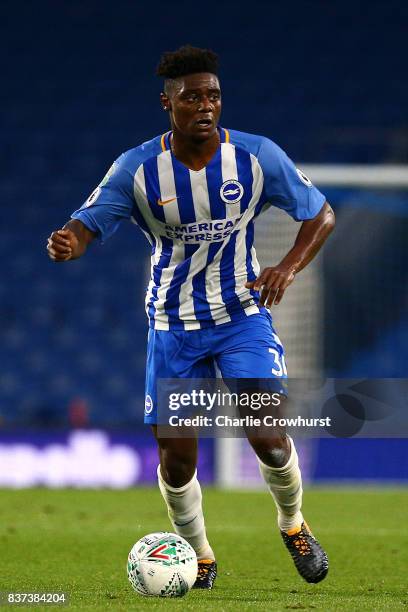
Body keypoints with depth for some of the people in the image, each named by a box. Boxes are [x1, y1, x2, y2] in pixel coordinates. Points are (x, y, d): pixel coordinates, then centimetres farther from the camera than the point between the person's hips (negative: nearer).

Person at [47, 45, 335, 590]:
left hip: (243, 316, 0)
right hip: (173, 325, 0)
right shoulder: (138, 169, -12)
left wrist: (289, 267, -18)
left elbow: (321, 214, 0)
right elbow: (86, 224, -20)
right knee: (176, 458, -2)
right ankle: (198, 557, 24)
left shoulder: (258, 156, -10)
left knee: (268, 436, -15)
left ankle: (292, 523, 16)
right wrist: (67, 243, -45)